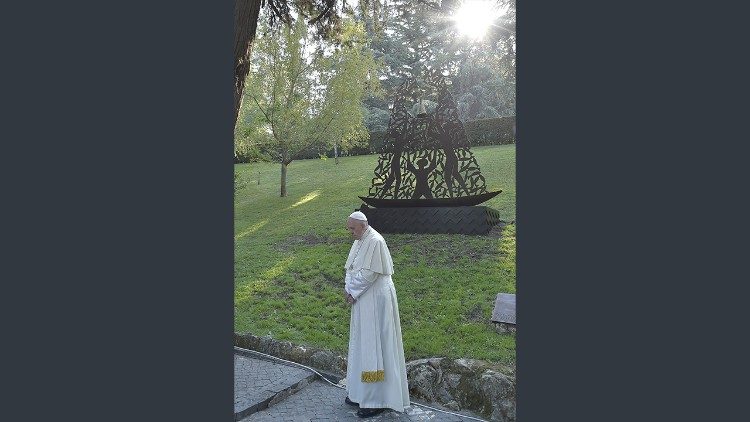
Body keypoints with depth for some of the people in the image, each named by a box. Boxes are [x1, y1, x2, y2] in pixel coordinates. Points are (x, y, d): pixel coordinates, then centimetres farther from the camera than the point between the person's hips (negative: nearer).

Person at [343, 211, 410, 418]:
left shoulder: (375, 241, -19)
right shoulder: (360, 241, 11)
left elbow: (368, 274, -22)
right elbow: (352, 269, 15)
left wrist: (351, 291, -11)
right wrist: (349, 288, -1)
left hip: (375, 300, -10)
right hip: (363, 299, 10)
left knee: (374, 345, -4)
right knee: (362, 344, 16)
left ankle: (377, 400, 6)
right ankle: (361, 392, 29)